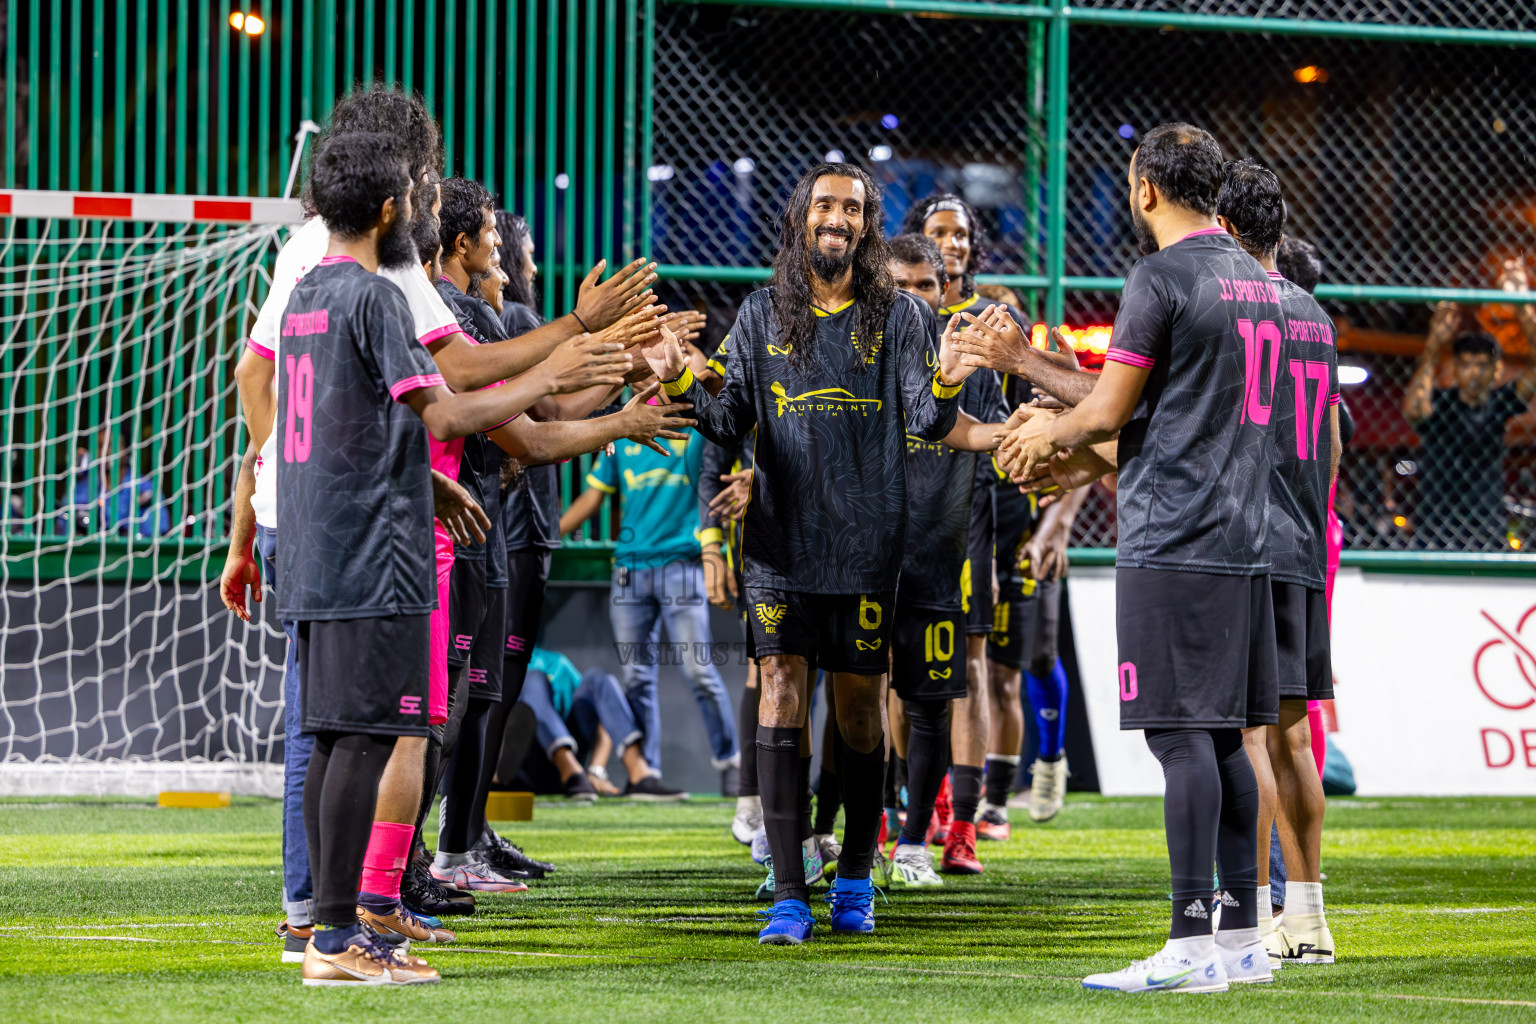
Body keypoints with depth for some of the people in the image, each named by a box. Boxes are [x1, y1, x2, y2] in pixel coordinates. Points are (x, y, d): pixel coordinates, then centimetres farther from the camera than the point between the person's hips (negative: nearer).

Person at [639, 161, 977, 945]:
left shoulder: (899, 317, 5)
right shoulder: (763, 316, 8)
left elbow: (924, 424, -4)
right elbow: (732, 423, 4)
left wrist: (946, 387, -24)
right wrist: (681, 385, -13)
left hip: (867, 542, 0)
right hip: (781, 536, 0)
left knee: (858, 705, 6)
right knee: (782, 690, -7)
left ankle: (855, 878, 23)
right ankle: (789, 894, -7)